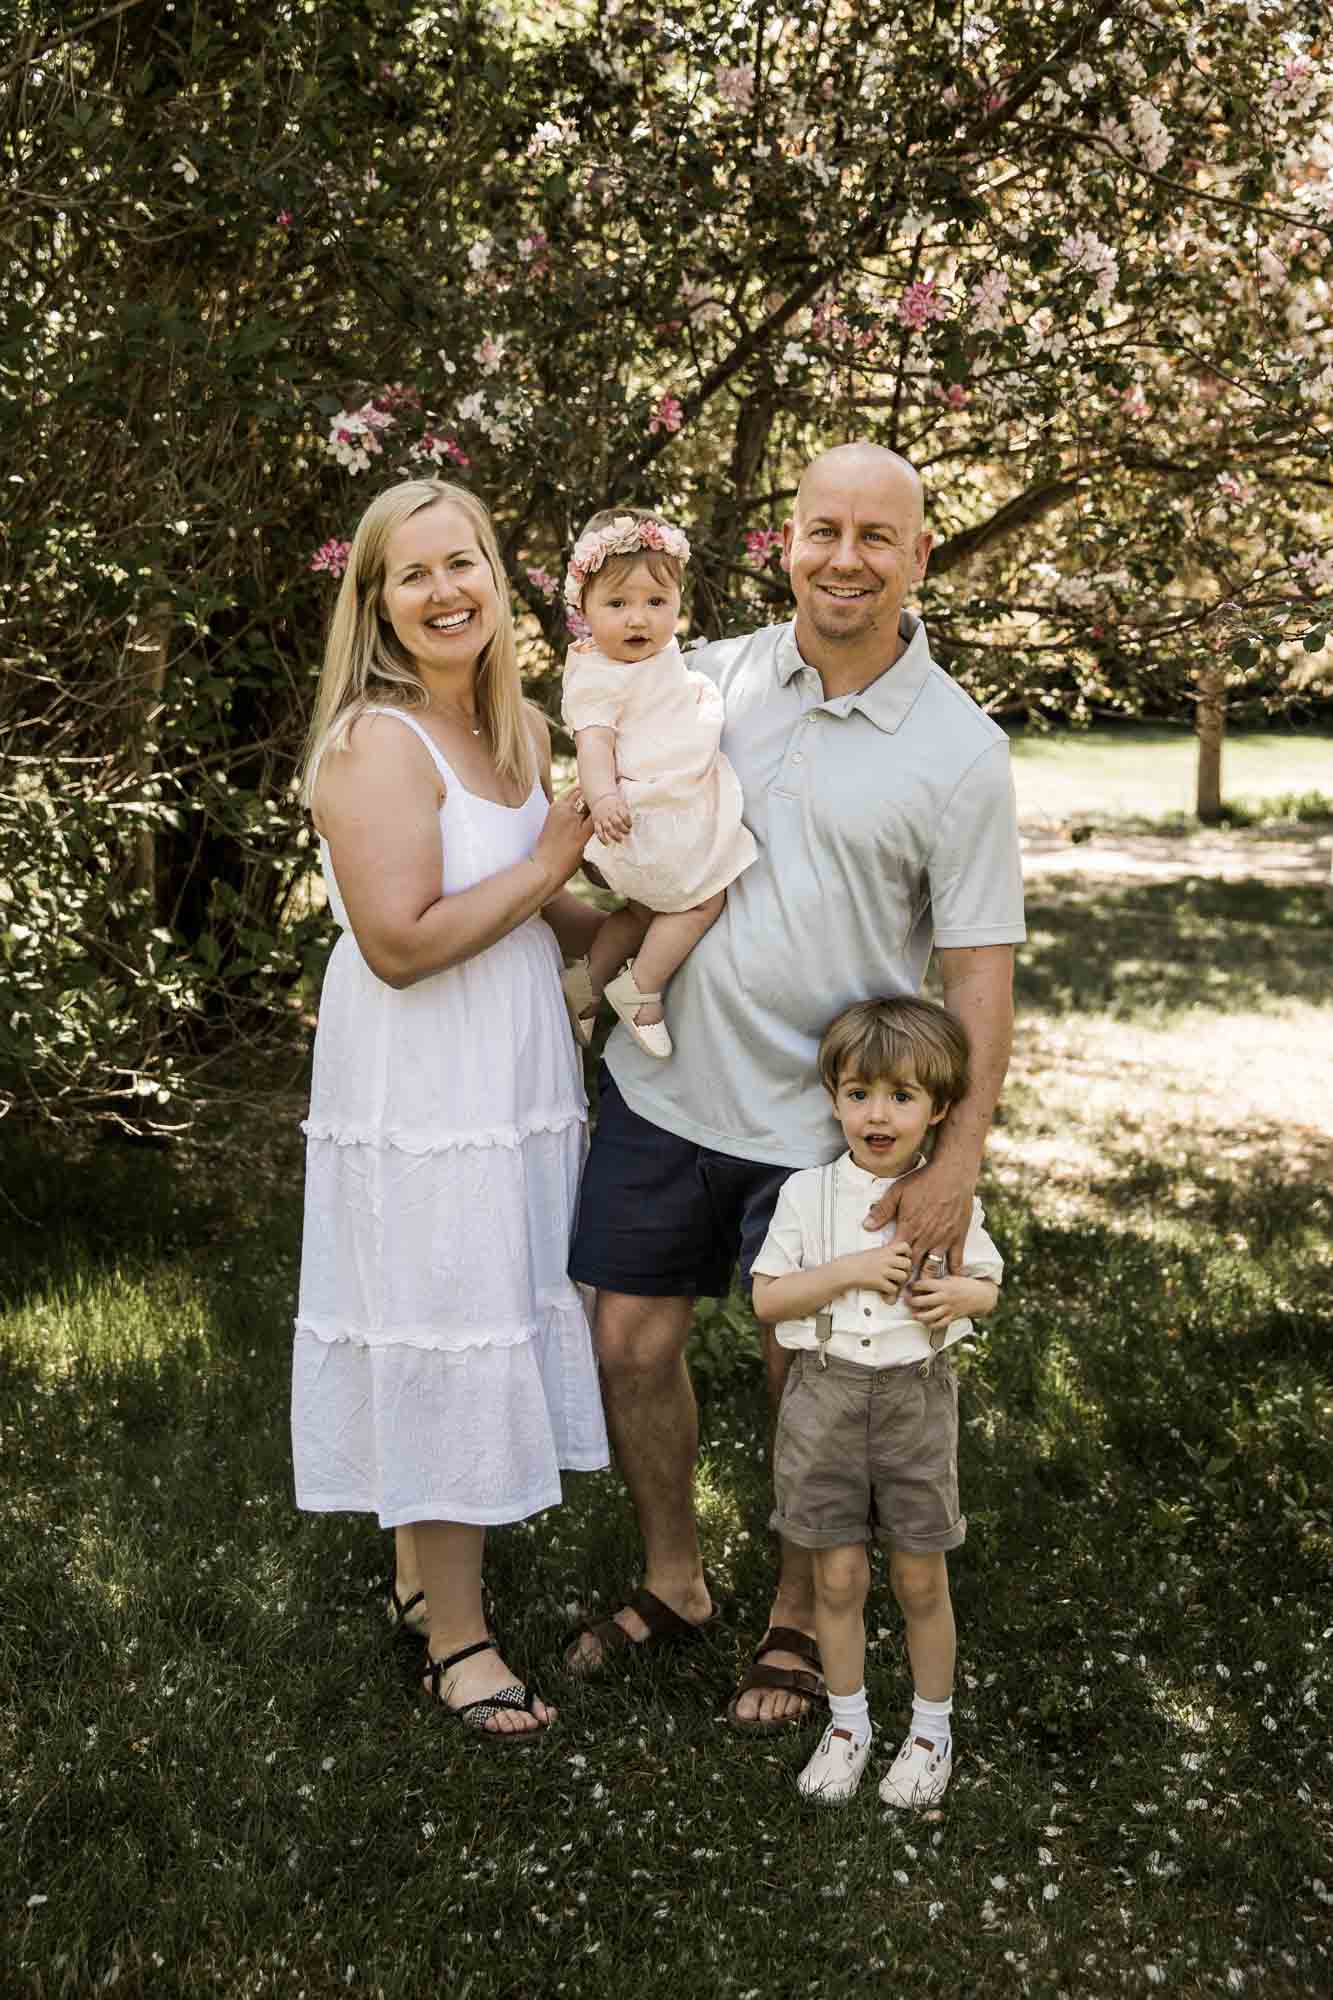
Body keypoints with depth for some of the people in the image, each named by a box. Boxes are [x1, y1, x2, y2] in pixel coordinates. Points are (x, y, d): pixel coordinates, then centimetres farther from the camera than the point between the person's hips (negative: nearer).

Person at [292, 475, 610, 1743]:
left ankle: (421, 1571, 37)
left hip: (516, 1075, 8)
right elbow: (401, 941, -25)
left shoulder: (520, 728, 9)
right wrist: (552, 862, -18)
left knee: (487, 1327, 17)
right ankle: (456, 1637, 18)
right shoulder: (375, 744, -18)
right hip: (420, 1095, -8)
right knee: (443, 1341, 1)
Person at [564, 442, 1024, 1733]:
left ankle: (800, 1621, 34)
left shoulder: (960, 752, -8)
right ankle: (671, 1580, 36)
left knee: (809, 1379, 10)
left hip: (822, 1122, -3)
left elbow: (979, 968, -8)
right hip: (662, 1085, 3)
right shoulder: (714, 679, 1)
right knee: (632, 1340, 11)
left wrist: (957, 1157, -14)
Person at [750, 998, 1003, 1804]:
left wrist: (956, 1294, -15)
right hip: (827, 1396, 0)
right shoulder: (808, 1194, -5)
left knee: (920, 1579, 9)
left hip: (916, 1396, 0)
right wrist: (850, 1271, -20)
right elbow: (767, 1297, -6)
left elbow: (989, 1284, 9)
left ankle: (933, 1729, 30)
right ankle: (848, 1723, 29)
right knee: (838, 1576, 9)